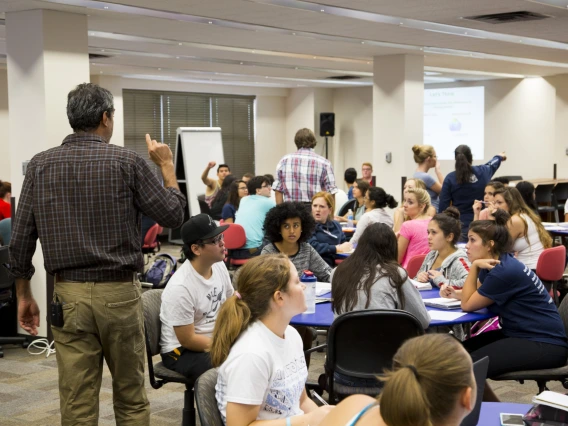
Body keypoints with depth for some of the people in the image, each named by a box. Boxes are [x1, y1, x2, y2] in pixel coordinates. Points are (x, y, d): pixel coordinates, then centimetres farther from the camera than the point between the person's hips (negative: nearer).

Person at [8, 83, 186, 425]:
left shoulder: (40, 165, 3)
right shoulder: (127, 162, -6)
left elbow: (20, 239, 3)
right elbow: (173, 216, -1)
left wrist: (24, 295, 13)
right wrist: (167, 166, 13)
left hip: (68, 294, 2)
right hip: (119, 293, -2)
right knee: (131, 398, 13)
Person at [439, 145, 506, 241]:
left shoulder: (450, 178, -7)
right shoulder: (483, 172, 1)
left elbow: (443, 205, -6)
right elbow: (492, 165, 26)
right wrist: (499, 157, 49)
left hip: (459, 225, -2)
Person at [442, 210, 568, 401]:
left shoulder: (505, 271, -23)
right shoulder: (496, 263, 7)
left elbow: (468, 305, -13)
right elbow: (474, 295, 15)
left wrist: (474, 266, -12)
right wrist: (455, 293, -2)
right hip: (521, 333, 10)